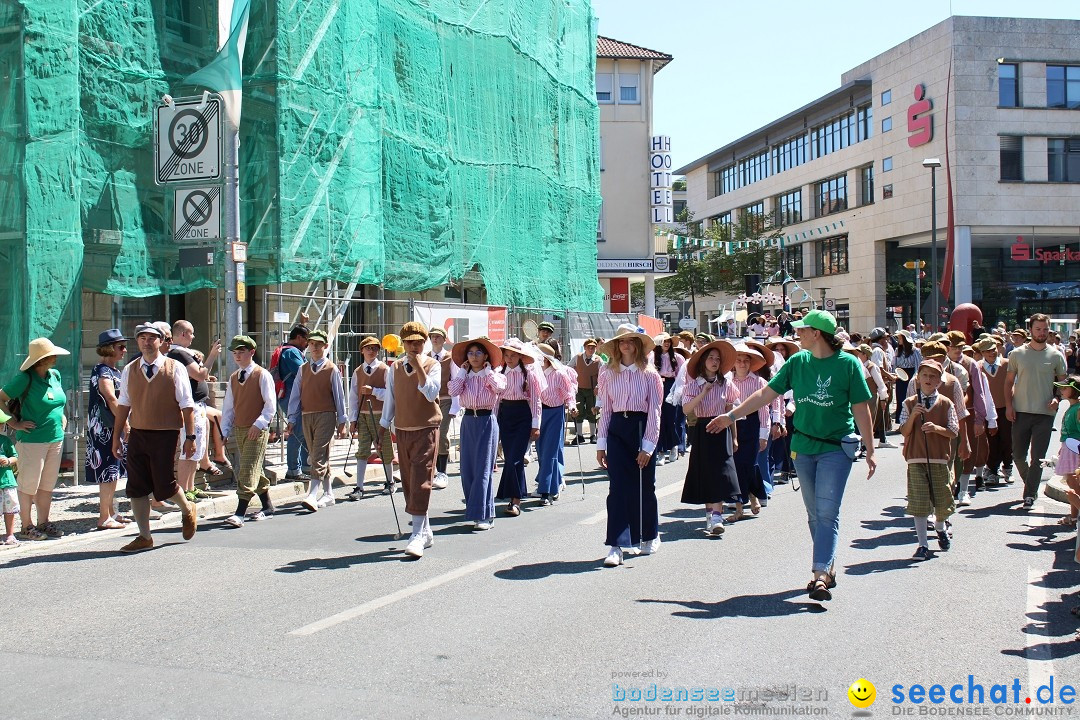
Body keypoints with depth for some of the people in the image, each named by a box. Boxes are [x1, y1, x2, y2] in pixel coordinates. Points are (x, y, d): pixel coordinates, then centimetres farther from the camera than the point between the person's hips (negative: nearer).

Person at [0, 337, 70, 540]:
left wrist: (61, 416, 15)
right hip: (32, 439, -7)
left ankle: (43, 523, 20)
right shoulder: (25, 378, -12)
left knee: (47, 485, 12)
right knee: (29, 484, 0)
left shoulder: (55, 375, 8)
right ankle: (26, 526, 10)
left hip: (56, 438, 7)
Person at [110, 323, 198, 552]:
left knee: (163, 486, -4)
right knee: (136, 488, 4)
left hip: (165, 435, -4)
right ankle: (144, 537, 15)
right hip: (137, 434, 4)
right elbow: (123, 405, 12)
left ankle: (187, 510, 28)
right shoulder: (129, 370, 8)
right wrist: (116, 436, 10)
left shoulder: (175, 369, -3)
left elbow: (187, 406, -3)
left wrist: (190, 437, -8)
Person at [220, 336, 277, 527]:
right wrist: (225, 431, 7)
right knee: (249, 470, 12)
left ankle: (240, 513, -18)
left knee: (248, 470, -13)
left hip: (257, 430, -7)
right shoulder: (233, 378, 12)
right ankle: (267, 508, 23)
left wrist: (258, 424, -19)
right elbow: (228, 407, 15)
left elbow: (270, 404, -10)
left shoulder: (262, 375, -6)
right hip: (239, 430, 7)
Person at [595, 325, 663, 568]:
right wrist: (601, 443, 4)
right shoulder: (608, 374, 5)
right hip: (617, 429, 1)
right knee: (617, 487, -5)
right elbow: (605, 410, 8)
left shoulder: (649, 374, -2)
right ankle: (616, 546, -6)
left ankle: (650, 536, 31)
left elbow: (654, 411, -4)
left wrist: (648, 446, -9)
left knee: (645, 485, 10)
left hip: (642, 427, -1)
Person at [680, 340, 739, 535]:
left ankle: (716, 516, -15)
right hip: (701, 430, 1)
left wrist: (734, 437, 11)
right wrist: (703, 392, -18)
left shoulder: (726, 384, 3)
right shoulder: (693, 385, 0)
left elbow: (731, 412, 10)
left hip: (720, 430, -1)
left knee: (720, 472, -10)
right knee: (704, 473, 7)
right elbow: (686, 409, -12)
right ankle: (709, 511, 21)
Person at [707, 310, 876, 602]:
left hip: (837, 448, -4)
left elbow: (861, 410, -4)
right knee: (814, 513, 10)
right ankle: (828, 567, 22)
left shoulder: (848, 364, -7)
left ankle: (820, 575, -16)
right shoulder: (797, 362, 4)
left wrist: (870, 451, -3)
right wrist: (732, 415, 5)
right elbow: (766, 394, 7)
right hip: (803, 446, 5)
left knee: (827, 512, -11)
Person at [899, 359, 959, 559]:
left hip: (940, 459, 1)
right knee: (918, 503, -3)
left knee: (942, 499, 8)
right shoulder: (909, 404, 3)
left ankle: (940, 527, 41)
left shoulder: (946, 404, 3)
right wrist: (913, 415, -15)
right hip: (916, 459, -1)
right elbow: (904, 431, -1)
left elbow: (954, 432, 1)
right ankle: (923, 544, 3)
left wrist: (936, 428, -16)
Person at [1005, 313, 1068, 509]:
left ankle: (1029, 495, 5)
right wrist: (1008, 405, -2)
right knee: (1018, 454, 6)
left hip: (1045, 413, -1)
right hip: (1021, 411, 1)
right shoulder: (1017, 354, 3)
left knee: (1037, 457, -2)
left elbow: (1062, 382, 10)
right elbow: (1009, 381, 8)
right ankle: (1031, 484, 31)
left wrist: (1057, 399, -9)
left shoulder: (1056, 356, 2)